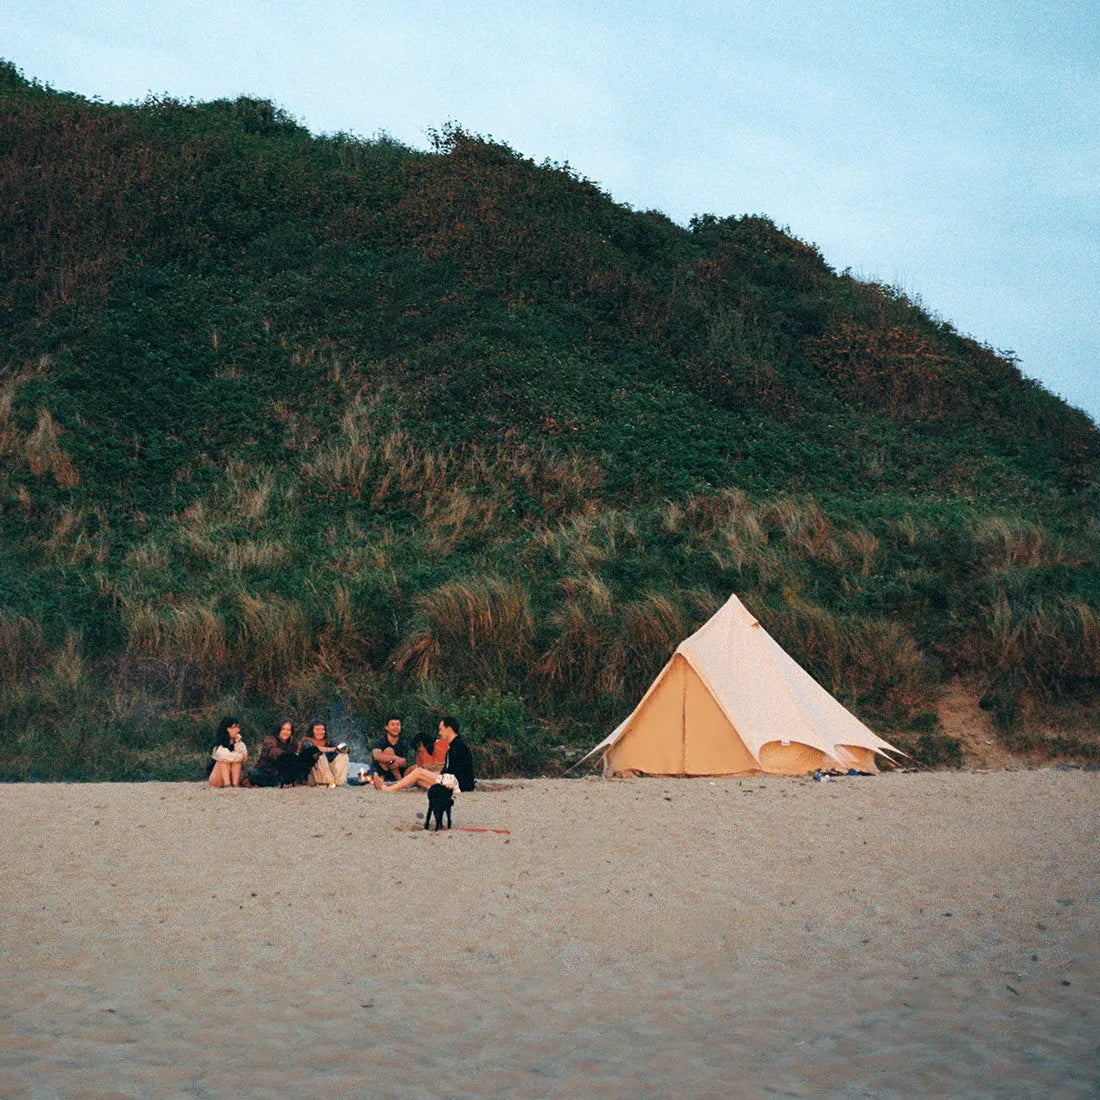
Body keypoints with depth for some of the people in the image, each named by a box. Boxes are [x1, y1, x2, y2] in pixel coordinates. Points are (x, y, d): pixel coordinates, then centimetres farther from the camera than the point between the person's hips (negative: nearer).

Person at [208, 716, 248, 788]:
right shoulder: (218, 746, -14)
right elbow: (223, 756, -35)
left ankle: (235, 783, -32)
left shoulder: (240, 744, 2)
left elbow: (244, 758, -13)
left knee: (236, 758, -18)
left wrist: (238, 743, -19)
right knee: (224, 760, -25)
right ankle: (226, 784, -37)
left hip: (232, 777, 4)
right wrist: (240, 756, -22)